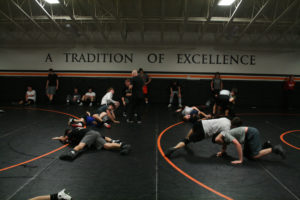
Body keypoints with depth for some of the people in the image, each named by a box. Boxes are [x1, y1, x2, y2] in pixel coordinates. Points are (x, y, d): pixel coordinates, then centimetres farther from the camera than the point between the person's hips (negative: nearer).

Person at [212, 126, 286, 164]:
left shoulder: (225, 135, -20)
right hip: (249, 135, 10)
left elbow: (237, 144, -32)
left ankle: (274, 149, -4)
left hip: (251, 133, -10)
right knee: (246, 154, 14)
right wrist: (222, 152, 13)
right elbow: (224, 145, 30)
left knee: (254, 156, -12)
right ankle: (266, 145, 19)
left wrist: (240, 160, -29)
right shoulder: (224, 137, 8)